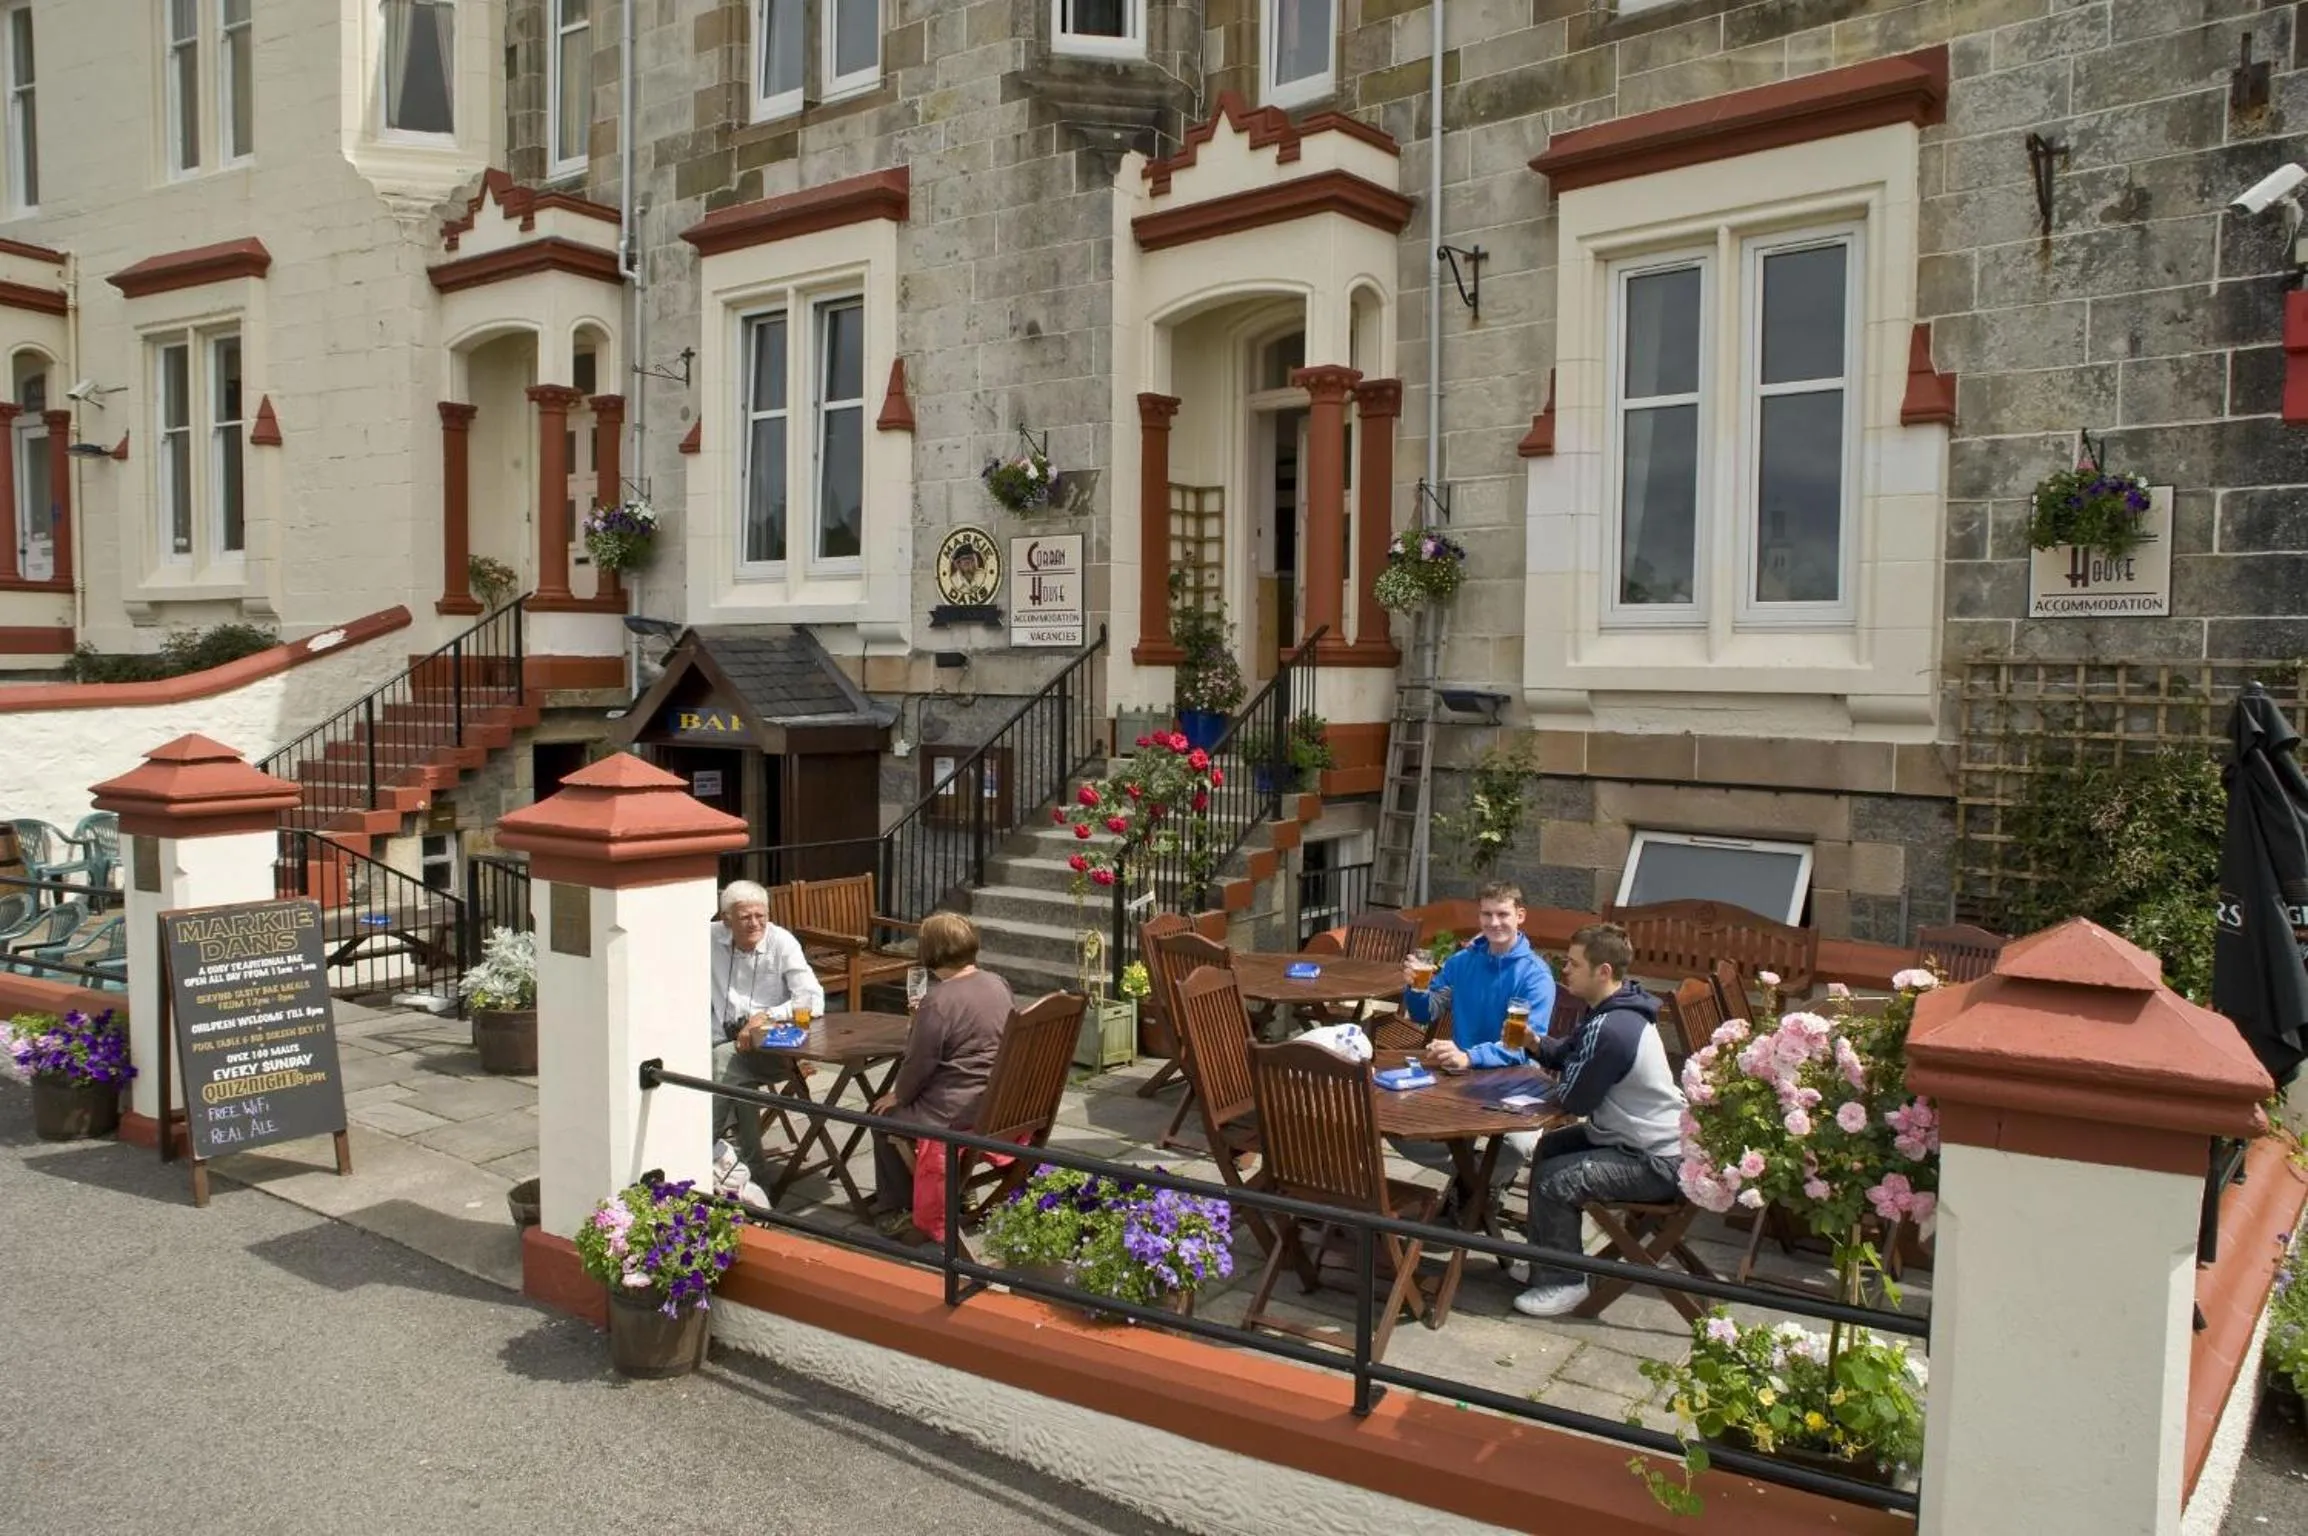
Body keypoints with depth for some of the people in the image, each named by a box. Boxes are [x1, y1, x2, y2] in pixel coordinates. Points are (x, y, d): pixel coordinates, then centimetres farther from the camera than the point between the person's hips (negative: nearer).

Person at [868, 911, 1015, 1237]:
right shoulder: (999, 984, 2)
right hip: (999, 1105, 8)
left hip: (957, 1113, -8)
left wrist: (897, 1096, 6)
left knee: (884, 1115, 16)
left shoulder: (938, 1001, -21)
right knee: (911, 1106, 30)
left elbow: (918, 1063, -14)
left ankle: (895, 1210, 23)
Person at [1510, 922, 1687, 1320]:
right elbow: (1567, 1055, 15)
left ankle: (1562, 1282, 2)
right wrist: (1536, 1044, -4)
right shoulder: (1611, 1010, 5)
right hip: (1640, 1137, 11)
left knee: (1553, 1180, -16)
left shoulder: (1609, 1029, -28)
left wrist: (1559, 1083, -1)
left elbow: (1573, 1098, -22)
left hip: (1655, 1162, -11)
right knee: (1550, 1147, 19)